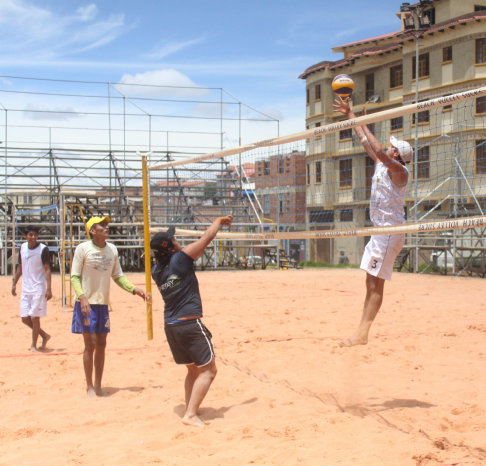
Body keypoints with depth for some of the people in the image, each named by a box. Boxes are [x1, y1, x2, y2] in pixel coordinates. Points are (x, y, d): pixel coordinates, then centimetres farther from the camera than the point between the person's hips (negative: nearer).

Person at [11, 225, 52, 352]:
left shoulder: (43, 249, -9)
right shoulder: (23, 247, 7)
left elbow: (47, 269, -11)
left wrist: (49, 289, -17)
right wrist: (14, 283, 15)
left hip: (38, 288, -6)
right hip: (25, 288, 6)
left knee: (34, 317, -4)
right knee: (25, 318, 6)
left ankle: (34, 345, 11)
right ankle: (45, 335, 24)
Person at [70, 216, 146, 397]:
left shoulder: (112, 249, 7)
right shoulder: (83, 249, -7)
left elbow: (118, 276, 14)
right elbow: (75, 276, -7)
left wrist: (134, 289, 0)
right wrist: (82, 297, -21)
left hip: (103, 304, 5)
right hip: (86, 303, -5)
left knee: (101, 345, 8)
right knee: (90, 345, -3)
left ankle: (98, 386, 18)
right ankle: (89, 387, 8)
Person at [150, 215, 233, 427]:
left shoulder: (156, 270, 5)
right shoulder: (181, 259, -12)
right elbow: (207, 237, -3)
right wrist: (219, 221, 12)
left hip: (170, 326, 8)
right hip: (189, 324, -7)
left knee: (193, 370, 21)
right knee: (208, 370, -1)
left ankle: (189, 410, 20)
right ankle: (190, 414, -9)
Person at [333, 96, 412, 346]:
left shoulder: (399, 171, -11)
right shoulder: (382, 164, 13)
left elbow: (379, 151, -27)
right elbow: (366, 143, 20)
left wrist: (364, 125, -21)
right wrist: (350, 115, 22)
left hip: (390, 231, -9)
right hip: (380, 231, 9)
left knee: (376, 284, -10)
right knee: (371, 283, 6)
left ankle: (362, 333, -11)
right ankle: (361, 332, 7)